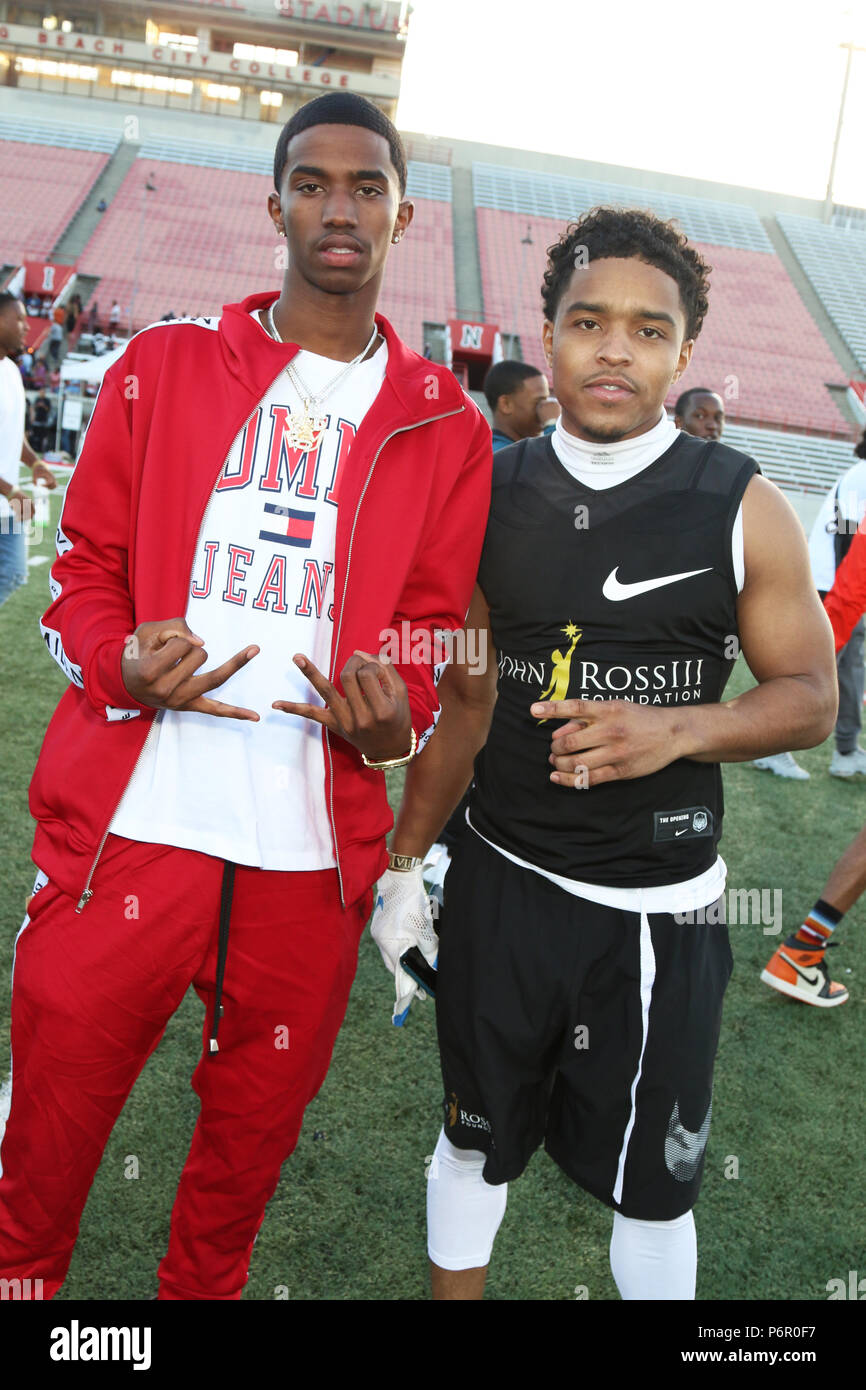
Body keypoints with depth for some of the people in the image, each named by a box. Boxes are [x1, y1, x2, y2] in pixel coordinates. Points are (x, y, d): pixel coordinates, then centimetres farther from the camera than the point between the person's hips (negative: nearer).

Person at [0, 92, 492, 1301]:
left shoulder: (445, 426, 7)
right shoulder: (163, 365, 7)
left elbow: (435, 627, 10)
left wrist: (396, 719, -11)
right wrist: (120, 663, -14)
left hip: (314, 850, 1)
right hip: (126, 826, 0)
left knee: (251, 1133, 17)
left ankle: (201, 1292, 45)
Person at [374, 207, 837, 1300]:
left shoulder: (742, 508, -8)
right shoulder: (490, 494, 0)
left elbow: (810, 696, -3)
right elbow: (464, 694, 7)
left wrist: (680, 729, -22)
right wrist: (405, 857, 7)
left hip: (659, 907, -2)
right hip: (501, 881, 3)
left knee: (649, 1181, 12)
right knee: (475, 1139, 19)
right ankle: (451, 1294, 44)